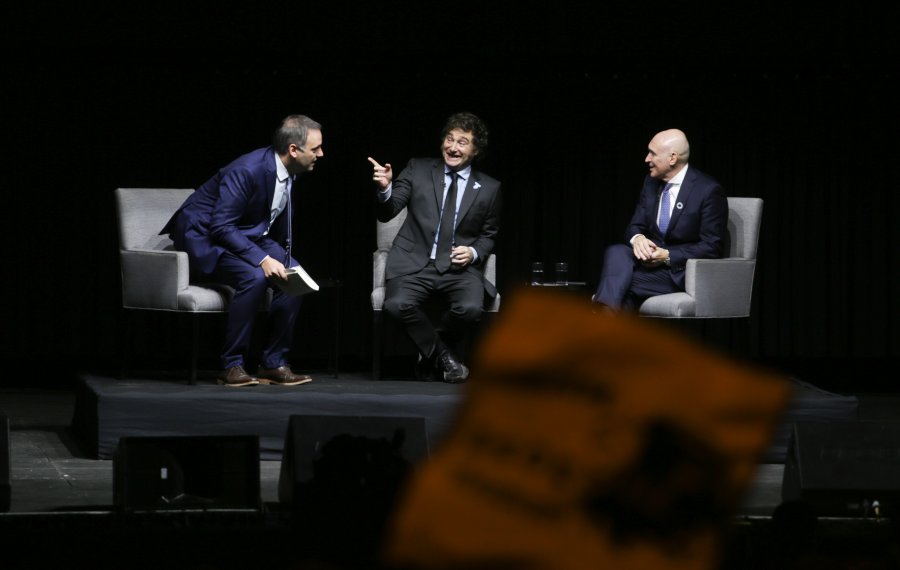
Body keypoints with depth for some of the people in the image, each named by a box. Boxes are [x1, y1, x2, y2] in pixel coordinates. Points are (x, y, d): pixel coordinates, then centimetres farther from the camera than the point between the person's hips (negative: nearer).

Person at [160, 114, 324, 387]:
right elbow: (220, 227, -30)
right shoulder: (247, 171, -29)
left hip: (248, 235, 8)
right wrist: (262, 259, -34)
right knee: (254, 278, -32)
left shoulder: (288, 171, -3)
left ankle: (274, 362, -4)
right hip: (205, 236, -8)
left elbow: (280, 224, 13)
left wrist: (282, 257, 2)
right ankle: (232, 365, -21)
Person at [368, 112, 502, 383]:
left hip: (459, 267, 0)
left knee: (470, 308, -32)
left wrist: (474, 253, -3)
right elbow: (387, 213, 2)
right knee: (397, 304, -32)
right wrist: (385, 188, -20)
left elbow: (488, 236, 20)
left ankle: (431, 355, 0)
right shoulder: (418, 170, 7)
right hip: (414, 263, 0)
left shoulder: (489, 188, 10)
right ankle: (443, 356, -5)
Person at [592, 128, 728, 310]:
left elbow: (712, 247, -12)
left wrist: (667, 256, -20)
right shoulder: (651, 182, 11)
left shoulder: (709, 191, -10)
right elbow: (635, 226, 14)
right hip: (651, 259, 6)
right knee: (616, 252, -29)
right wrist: (637, 238, -13)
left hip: (681, 272, -6)